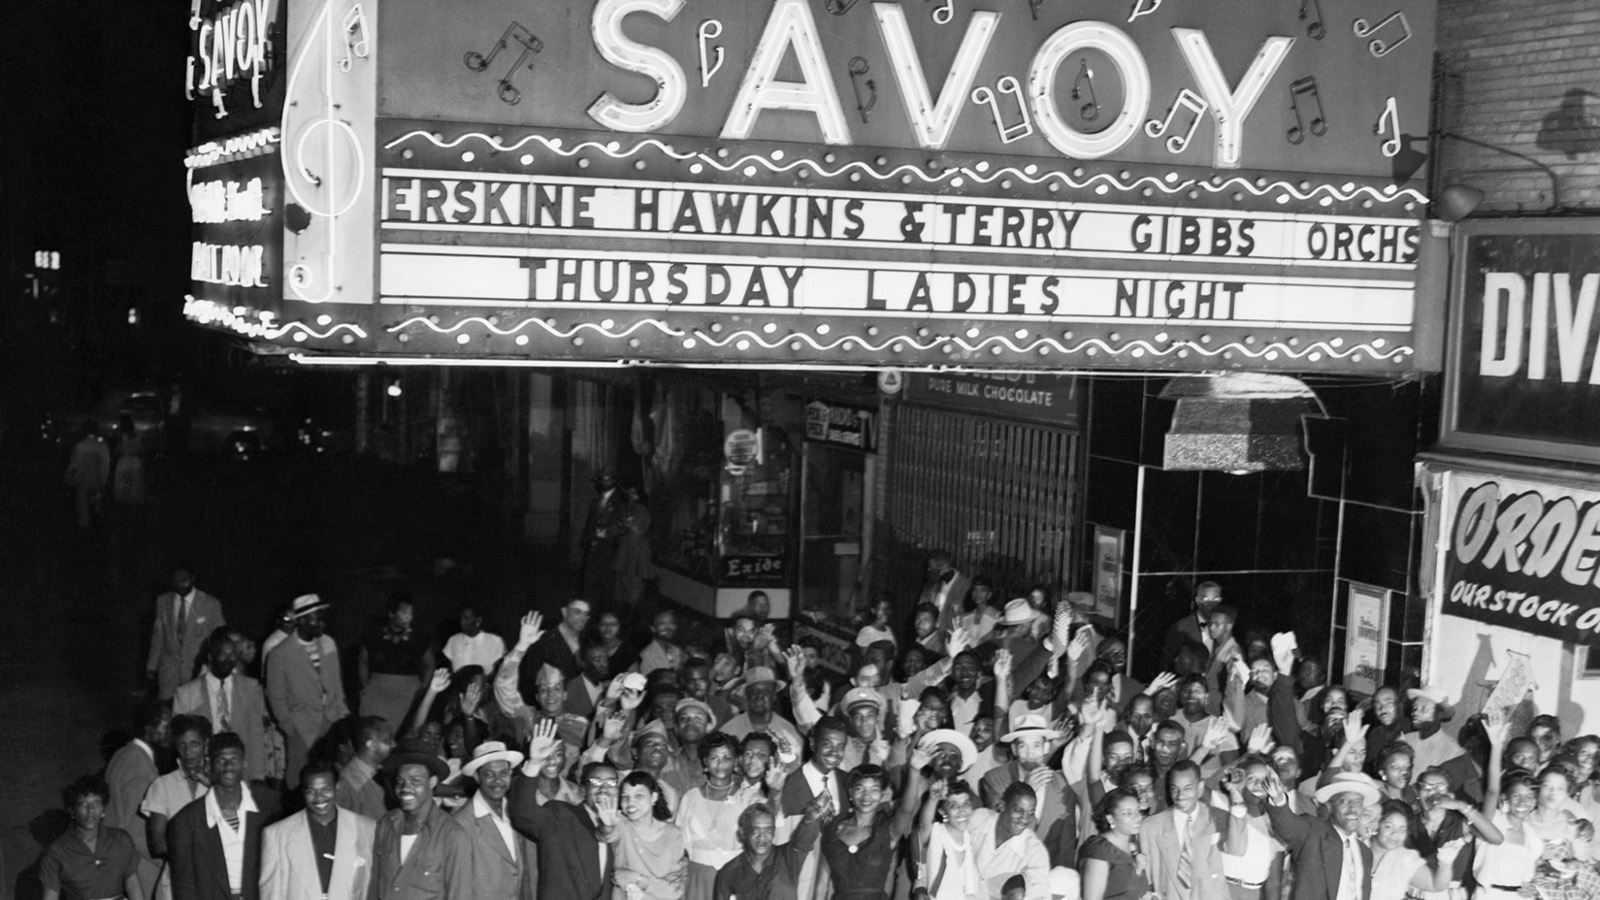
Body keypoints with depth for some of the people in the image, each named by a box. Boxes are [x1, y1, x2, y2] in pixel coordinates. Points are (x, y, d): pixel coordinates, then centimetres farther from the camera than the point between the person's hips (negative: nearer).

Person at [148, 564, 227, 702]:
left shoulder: (211, 604, -3)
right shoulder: (163, 601, 7)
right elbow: (158, 635, 14)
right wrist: (152, 665, 13)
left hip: (198, 669, -2)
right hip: (169, 669, 3)